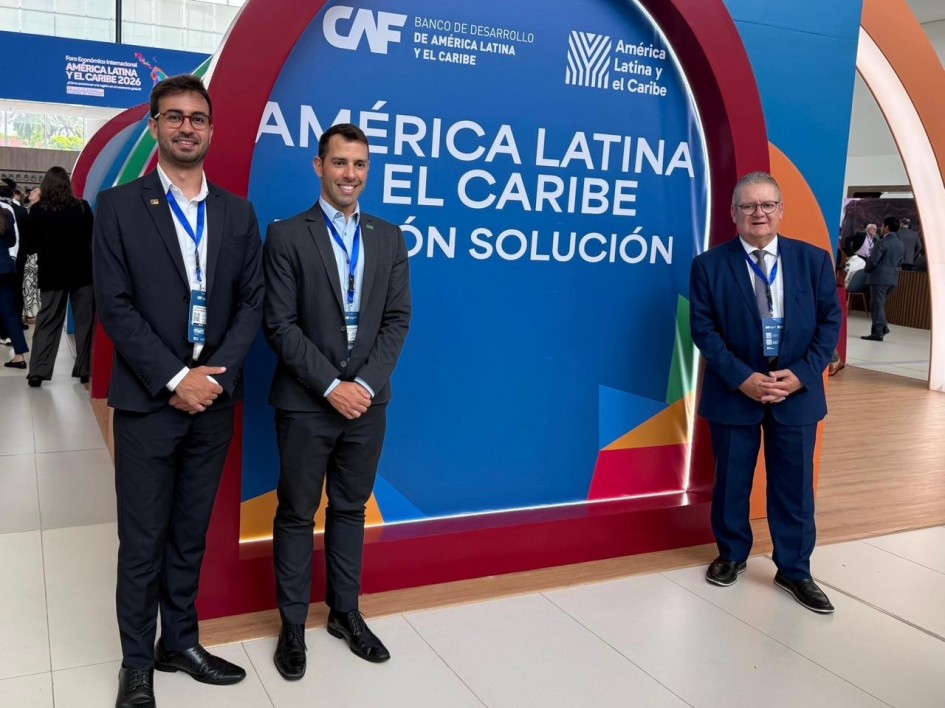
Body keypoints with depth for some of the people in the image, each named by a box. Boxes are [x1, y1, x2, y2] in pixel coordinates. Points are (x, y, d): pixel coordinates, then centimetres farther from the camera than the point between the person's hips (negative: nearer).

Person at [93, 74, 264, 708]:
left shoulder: (238, 213, 8)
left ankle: (181, 642, 30)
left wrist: (216, 375, -9)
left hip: (212, 398, 3)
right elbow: (115, 305, -8)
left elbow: (252, 302, 4)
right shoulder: (120, 207, -1)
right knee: (143, 541, 6)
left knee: (191, 535, 14)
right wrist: (174, 379, -14)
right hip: (149, 401, -3)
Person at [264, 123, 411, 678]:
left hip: (368, 400, 3)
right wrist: (331, 386, -15)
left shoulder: (389, 239, 6)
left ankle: (345, 612, 30)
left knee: (351, 509, 15)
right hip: (307, 402, -3)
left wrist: (366, 383, -10)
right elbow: (281, 325, -9)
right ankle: (293, 624, 22)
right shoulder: (288, 236, -4)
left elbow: (398, 320, 2)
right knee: (297, 514, 8)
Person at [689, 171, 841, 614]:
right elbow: (704, 330, -8)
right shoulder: (709, 265, -5)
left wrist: (800, 374, -12)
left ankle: (794, 570, 23)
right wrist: (742, 378, -17)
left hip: (796, 390, 1)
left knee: (794, 485, 8)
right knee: (731, 481, 12)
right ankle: (732, 555, 32)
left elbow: (830, 321, 1)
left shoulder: (813, 260, 1)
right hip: (735, 391, -1)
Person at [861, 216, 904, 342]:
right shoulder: (900, 244, 11)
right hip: (893, 278, 8)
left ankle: (877, 332, -3)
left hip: (879, 277, -8)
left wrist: (867, 270, 1)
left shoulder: (882, 242, -15)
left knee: (877, 304, -3)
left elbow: (872, 260, -17)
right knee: (879, 303, 19)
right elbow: (900, 262, 16)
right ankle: (882, 327, 15)